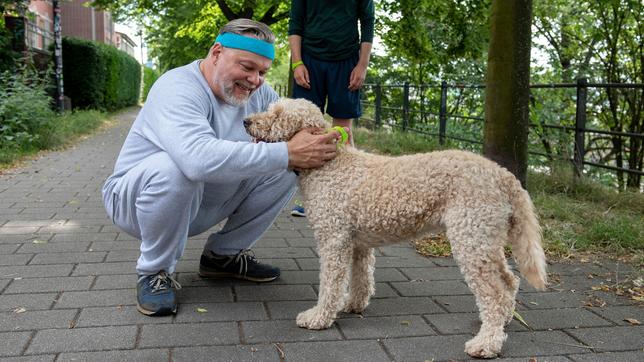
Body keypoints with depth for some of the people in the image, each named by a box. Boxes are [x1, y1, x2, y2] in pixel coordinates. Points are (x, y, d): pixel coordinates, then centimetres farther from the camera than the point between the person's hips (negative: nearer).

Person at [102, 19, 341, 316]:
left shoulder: (258, 93, -5)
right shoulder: (178, 89, -29)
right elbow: (200, 158, -48)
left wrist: (323, 141, -28)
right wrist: (287, 153, -46)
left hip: (201, 204, 6)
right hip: (134, 198, -6)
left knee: (284, 171, -8)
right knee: (173, 166, -39)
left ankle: (223, 255, 8)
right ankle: (154, 272, -13)